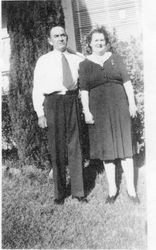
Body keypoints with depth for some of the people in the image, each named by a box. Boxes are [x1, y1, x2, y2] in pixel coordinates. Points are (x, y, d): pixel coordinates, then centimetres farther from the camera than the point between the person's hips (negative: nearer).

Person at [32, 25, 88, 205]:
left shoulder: (77, 60, 12)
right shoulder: (43, 61, 5)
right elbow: (37, 89, 2)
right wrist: (40, 113, -5)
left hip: (73, 100, 2)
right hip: (53, 103, -2)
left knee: (74, 146, 5)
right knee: (57, 148, 4)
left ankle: (78, 191, 16)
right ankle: (59, 192, 17)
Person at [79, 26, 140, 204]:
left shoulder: (116, 59, 8)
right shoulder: (84, 64, 5)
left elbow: (127, 82, 6)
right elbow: (84, 90, 0)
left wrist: (132, 103, -1)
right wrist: (86, 111, -8)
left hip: (119, 107, 0)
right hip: (98, 111, 0)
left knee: (124, 147, 2)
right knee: (106, 149, 6)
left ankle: (131, 189, 12)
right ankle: (112, 189, 18)